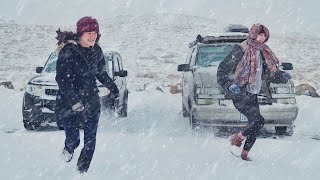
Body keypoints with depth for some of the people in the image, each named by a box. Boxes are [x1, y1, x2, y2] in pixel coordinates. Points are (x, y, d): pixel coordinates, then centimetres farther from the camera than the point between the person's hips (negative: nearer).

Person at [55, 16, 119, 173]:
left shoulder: (97, 51, 3)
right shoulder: (68, 51, -15)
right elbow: (62, 79, -20)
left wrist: (112, 87, 30)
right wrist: (74, 100, -28)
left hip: (91, 102, 5)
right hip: (69, 104, -4)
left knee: (90, 141, 3)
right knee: (73, 140, -3)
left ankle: (82, 170, 21)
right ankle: (69, 149, 33)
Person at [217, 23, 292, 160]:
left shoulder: (264, 54, 12)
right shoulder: (241, 50, -9)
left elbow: (272, 74, 21)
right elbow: (222, 70, -7)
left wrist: (282, 76, -1)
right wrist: (229, 85, -21)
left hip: (253, 95, 7)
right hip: (240, 94, -7)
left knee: (255, 125, 2)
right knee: (258, 120, -20)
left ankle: (244, 154, 16)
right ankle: (237, 138, 1)